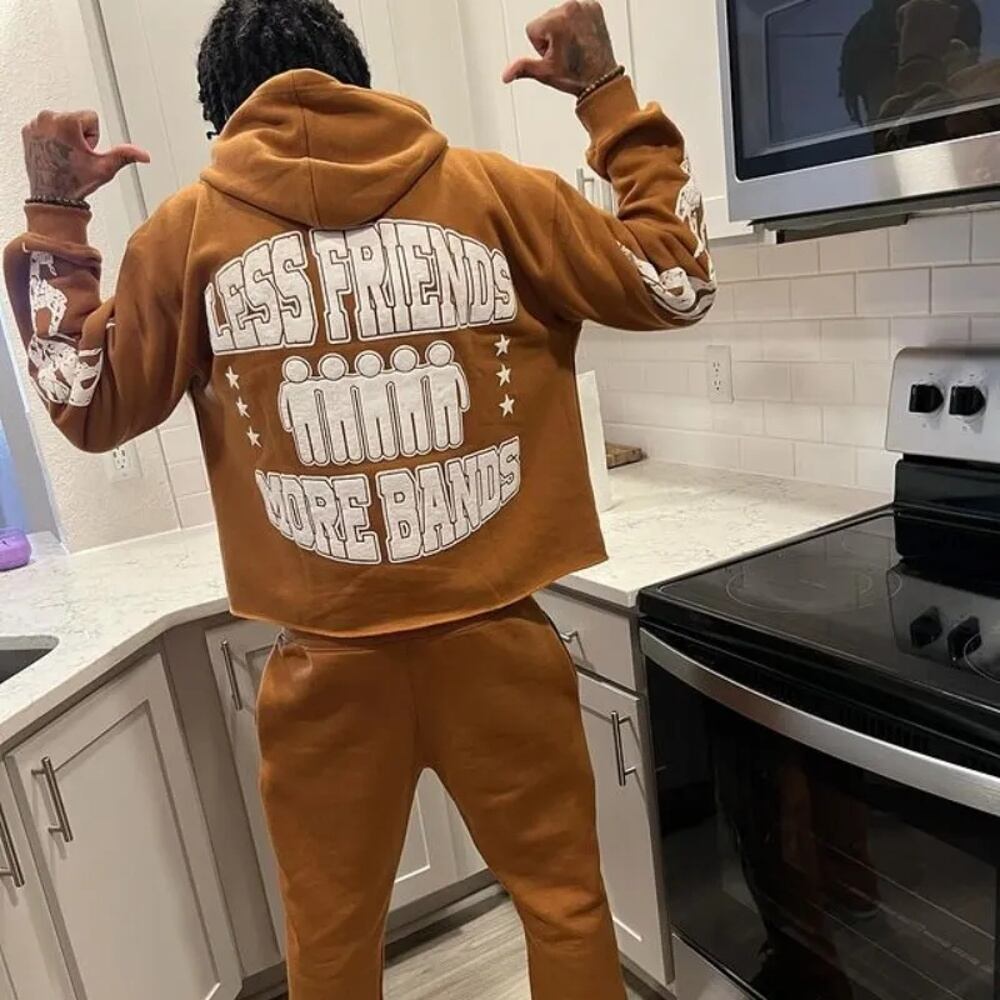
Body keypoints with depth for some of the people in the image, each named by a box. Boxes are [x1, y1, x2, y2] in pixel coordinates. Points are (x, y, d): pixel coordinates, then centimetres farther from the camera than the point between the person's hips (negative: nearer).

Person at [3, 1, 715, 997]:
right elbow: (676, 282, 7)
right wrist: (607, 90, 13)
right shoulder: (492, 191, -1)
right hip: (492, 633, 0)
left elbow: (91, 408, 8)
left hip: (329, 655, 1)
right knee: (566, 903, 22)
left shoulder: (189, 227, 0)